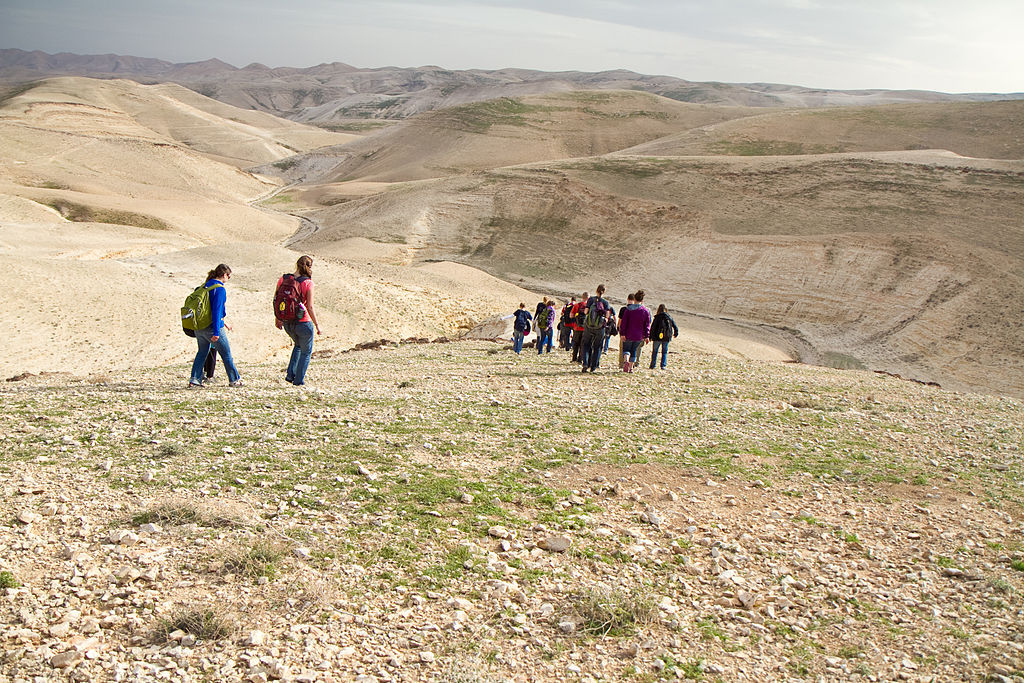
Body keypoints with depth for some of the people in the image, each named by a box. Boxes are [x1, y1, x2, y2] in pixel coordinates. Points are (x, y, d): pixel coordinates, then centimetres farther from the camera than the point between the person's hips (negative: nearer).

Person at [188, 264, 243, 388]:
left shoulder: (205, 286, 11)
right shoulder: (220, 289, -14)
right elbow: (216, 310, -21)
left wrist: (222, 322, 28)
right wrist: (216, 332, -22)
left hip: (199, 328, 7)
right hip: (212, 327, -7)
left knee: (202, 352, 16)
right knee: (226, 354, 7)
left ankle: (194, 379, 6)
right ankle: (234, 380, 16)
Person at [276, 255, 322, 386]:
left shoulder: (283, 279, -3)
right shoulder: (308, 283, -16)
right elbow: (310, 308, -17)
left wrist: (277, 318, 18)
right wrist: (317, 325, -7)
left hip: (287, 323, 5)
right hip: (303, 323, -5)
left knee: (298, 345, 32)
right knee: (306, 351, 19)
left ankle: (290, 374, 24)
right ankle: (299, 380, 24)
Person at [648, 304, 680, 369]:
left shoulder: (657, 317, -8)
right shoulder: (669, 317, 2)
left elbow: (652, 328, -10)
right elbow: (675, 327, 8)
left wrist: (650, 337, -4)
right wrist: (675, 334, 24)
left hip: (657, 337, -2)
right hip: (667, 338, 2)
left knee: (654, 351, 10)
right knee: (664, 352, 12)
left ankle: (652, 365, 9)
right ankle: (663, 365, 3)